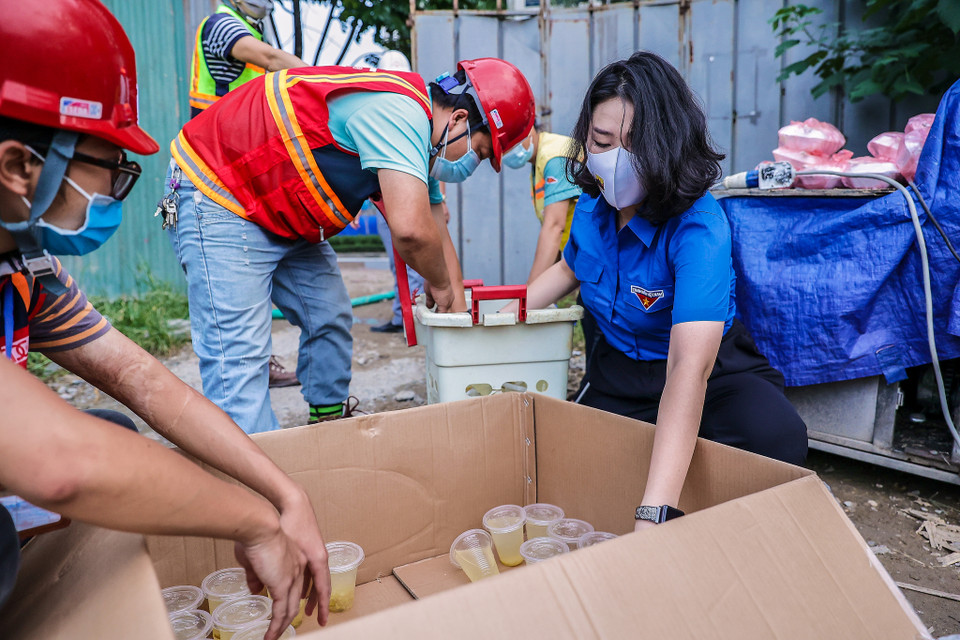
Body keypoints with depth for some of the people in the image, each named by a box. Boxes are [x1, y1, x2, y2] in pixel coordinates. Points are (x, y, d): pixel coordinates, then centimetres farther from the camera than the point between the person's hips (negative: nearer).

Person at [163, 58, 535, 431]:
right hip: (216, 200, -10)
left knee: (330, 320, 12)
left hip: (281, 217, 10)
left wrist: (457, 308, 10)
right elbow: (410, 230, -37)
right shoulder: (399, 112, -26)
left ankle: (329, 423, 27)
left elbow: (431, 226, 14)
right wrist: (440, 284, -16)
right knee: (238, 357, -16)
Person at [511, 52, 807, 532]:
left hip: (712, 374, -4)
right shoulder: (594, 204, -8)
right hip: (616, 370, 5)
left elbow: (691, 365, -44)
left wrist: (653, 513, -54)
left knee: (777, 439, -33)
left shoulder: (699, 227, -29)